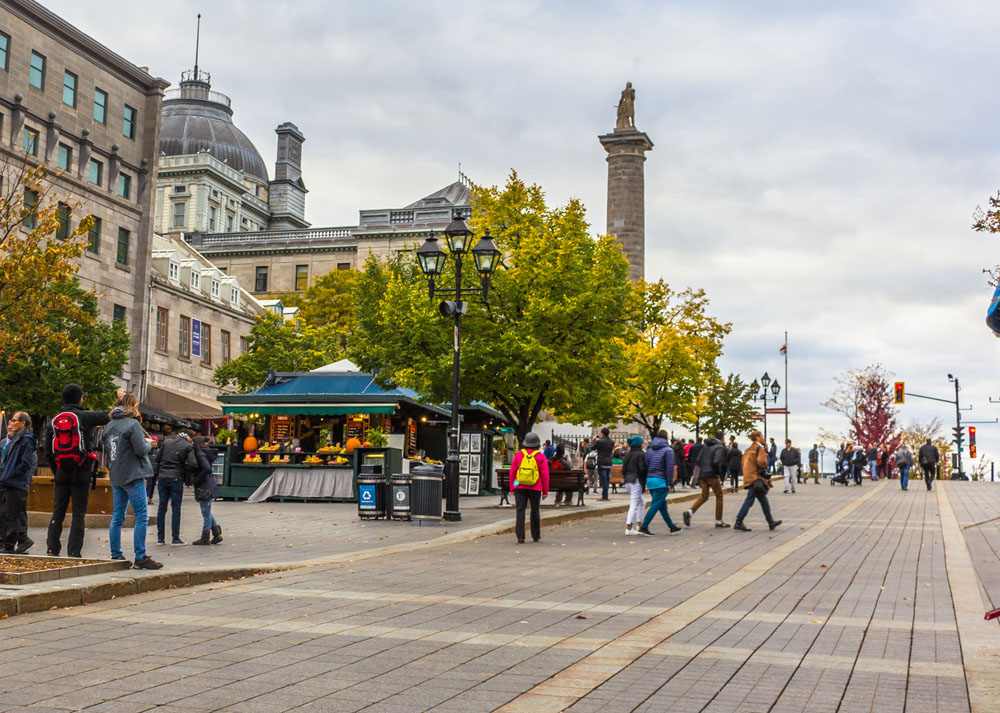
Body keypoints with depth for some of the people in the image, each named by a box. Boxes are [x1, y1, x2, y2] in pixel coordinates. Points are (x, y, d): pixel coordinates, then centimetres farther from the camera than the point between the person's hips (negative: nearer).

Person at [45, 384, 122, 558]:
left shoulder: (53, 421, 7)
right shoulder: (84, 417, -8)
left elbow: (48, 452, 10)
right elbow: (110, 415, -3)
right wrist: (119, 398, 15)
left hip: (61, 473, 4)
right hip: (81, 472, -4)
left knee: (58, 513, 9)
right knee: (79, 513, 1)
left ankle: (52, 549, 7)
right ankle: (74, 552, -1)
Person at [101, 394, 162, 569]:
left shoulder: (108, 426, 13)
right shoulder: (132, 424, -10)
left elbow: (106, 449, 18)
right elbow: (141, 450, -15)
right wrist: (149, 443, 4)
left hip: (116, 477, 8)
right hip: (133, 476, -8)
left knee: (117, 517, 10)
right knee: (141, 517, -6)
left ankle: (116, 555, 13)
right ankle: (140, 558, -9)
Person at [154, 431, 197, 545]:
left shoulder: (166, 443, 10)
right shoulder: (188, 446, -2)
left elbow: (157, 460, 10)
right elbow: (193, 464, -13)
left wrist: (156, 474, 16)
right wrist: (185, 469, 8)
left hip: (162, 477, 4)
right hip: (176, 479, -4)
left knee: (162, 507, 9)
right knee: (176, 508, 2)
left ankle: (160, 538, 10)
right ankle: (175, 538, 2)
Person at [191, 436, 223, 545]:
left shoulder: (200, 455, -14)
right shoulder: (205, 454, 13)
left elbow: (207, 469, -26)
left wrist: (195, 481, -18)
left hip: (204, 487, -9)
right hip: (209, 486, 9)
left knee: (206, 513, 0)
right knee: (207, 512, 17)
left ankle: (205, 538, 7)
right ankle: (217, 534, 18)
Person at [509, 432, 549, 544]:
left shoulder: (519, 454, 1)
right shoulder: (540, 456, -2)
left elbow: (512, 472, 3)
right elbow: (545, 475, -3)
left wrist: (512, 488, 11)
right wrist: (545, 491, 4)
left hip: (520, 487, 0)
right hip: (535, 488, 0)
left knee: (520, 511, -2)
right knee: (535, 511, 15)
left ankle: (520, 537, -10)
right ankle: (536, 536, 25)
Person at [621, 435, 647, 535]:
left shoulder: (628, 454, 14)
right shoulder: (641, 454, -9)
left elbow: (623, 469, 12)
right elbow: (642, 469, -15)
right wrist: (645, 480, -2)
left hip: (627, 481, 8)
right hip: (636, 481, -8)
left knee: (642, 503, 20)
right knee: (634, 505, -6)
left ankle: (637, 525, 18)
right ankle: (629, 528, -9)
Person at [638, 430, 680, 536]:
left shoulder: (649, 450, 13)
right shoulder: (668, 450, -6)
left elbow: (646, 465, 12)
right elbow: (670, 467, -12)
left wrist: (646, 480, 15)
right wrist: (670, 483, -10)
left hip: (650, 480, 7)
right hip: (661, 481, -7)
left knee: (662, 505, 13)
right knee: (655, 505, -6)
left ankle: (672, 527, 22)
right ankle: (644, 527, -12)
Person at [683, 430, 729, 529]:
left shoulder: (705, 445, 12)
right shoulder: (719, 447, -8)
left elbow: (698, 460, 8)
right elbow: (716, 462, -20)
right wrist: (718, 472, -5)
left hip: (702, 475, 6)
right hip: (712, 475, -6)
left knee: (704, 496, 12)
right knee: (719, 496, 9)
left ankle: (690, 512, -9)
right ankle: (719, 521, 12)